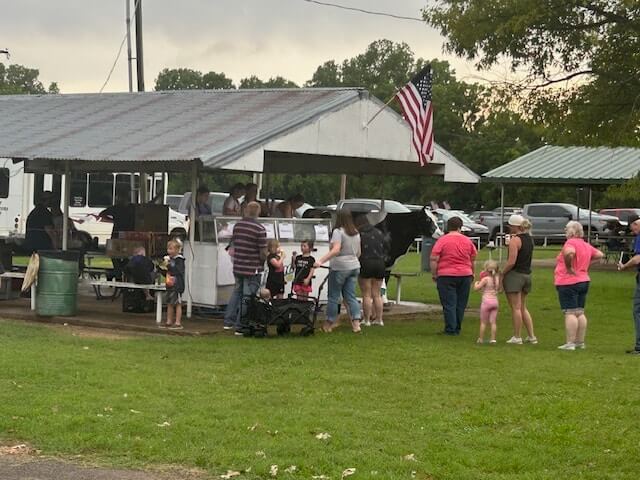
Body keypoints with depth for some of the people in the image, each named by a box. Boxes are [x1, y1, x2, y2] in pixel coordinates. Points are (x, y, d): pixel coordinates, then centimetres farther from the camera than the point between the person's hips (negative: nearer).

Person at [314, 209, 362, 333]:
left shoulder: (338, 231, -13)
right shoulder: (356, 233, 10)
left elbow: (336, 250, -26)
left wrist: (321, 260, -31)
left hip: (339, 267, -6)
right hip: (354, 267, 7)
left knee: (333, 296, 4)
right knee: (350, 296, 7)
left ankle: (329, 323, 12)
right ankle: (356, 322, -5)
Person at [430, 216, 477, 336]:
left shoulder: (442, 240, -7)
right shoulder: (467, 241, 5)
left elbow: (434, 259, -11)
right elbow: (473, 259, 13)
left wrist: (434, 274, -2)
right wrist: (472, 273, 24)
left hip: (446, 276, -4)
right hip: (465, 275, 4)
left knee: (449, 304, 0)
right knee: (461, 304, 11)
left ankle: (451, 329, -2)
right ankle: (457, 329, 16)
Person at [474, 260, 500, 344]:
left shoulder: (485, 279, -10)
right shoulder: (497, 278, 5)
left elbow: (476, 288, -12)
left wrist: (476, 283, 8)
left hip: (486, 301, -4)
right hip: (495, 301, 4)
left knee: (483, 322, 5)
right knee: (493, 322, 5)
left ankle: (481, 339, 8)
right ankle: (493, 339, 0)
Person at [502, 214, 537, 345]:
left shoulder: (515, 240, -15)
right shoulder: (529, 238, 10)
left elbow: (511, 262, -20)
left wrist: (502, 274, -9)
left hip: (515, 274, -8)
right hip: (527, 274, 8)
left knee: (516, 308, -1)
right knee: (523, 308, 16)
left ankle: (517, 337, 3)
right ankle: (531, 336, 14)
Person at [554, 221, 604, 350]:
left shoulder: (571, 242, -15)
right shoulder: (586, 245, 11)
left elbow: (569, 252, -36)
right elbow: (600, 254, 21)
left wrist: (568, 267, -23)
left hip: (568, 283, -8)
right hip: (583, 281, 9)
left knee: (570, 313, -8)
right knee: (580, 313, 13)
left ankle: (570, 343, -9)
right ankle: (580, 342, 17)